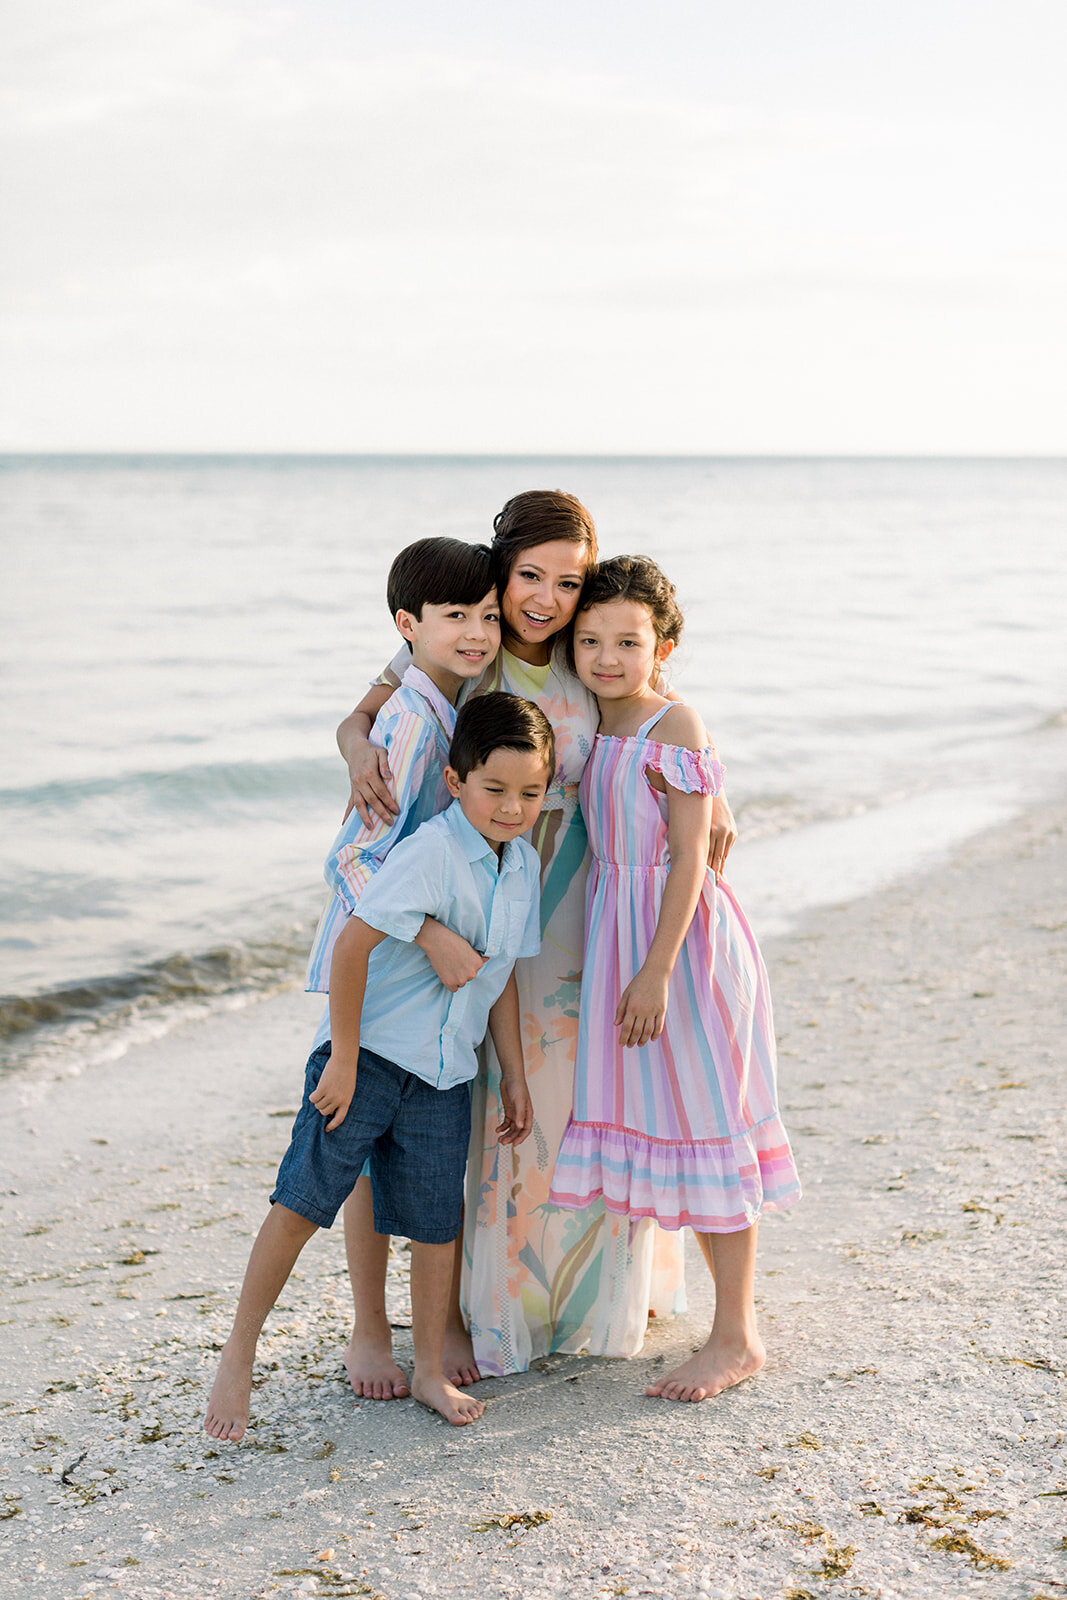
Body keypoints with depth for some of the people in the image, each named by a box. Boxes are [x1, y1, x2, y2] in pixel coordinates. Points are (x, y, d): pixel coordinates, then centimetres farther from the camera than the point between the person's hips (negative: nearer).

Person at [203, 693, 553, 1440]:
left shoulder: (524, 866, 4)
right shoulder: (431, 851, -20)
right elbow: (353, 942, -23)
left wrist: (516, 1074, 16)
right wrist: (345, 1056, -20)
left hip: (445, 1073, 6)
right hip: (370, 1053, -6)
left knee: (438, 1217, 10)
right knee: (304, 1197, -7)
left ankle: (431, 1371, 24)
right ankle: (240, 1352, 7)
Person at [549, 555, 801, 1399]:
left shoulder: (674, 727, -14)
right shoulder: (591, 729, 8)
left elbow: (690, 856, -18)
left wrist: (656, 970, -21)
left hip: (682, 935, -8)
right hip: (616, 929, 8)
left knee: (703, 1123, -2)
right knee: (659, 1114, 13)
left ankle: (736, 1337, 8)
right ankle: (733, 1302, 28)